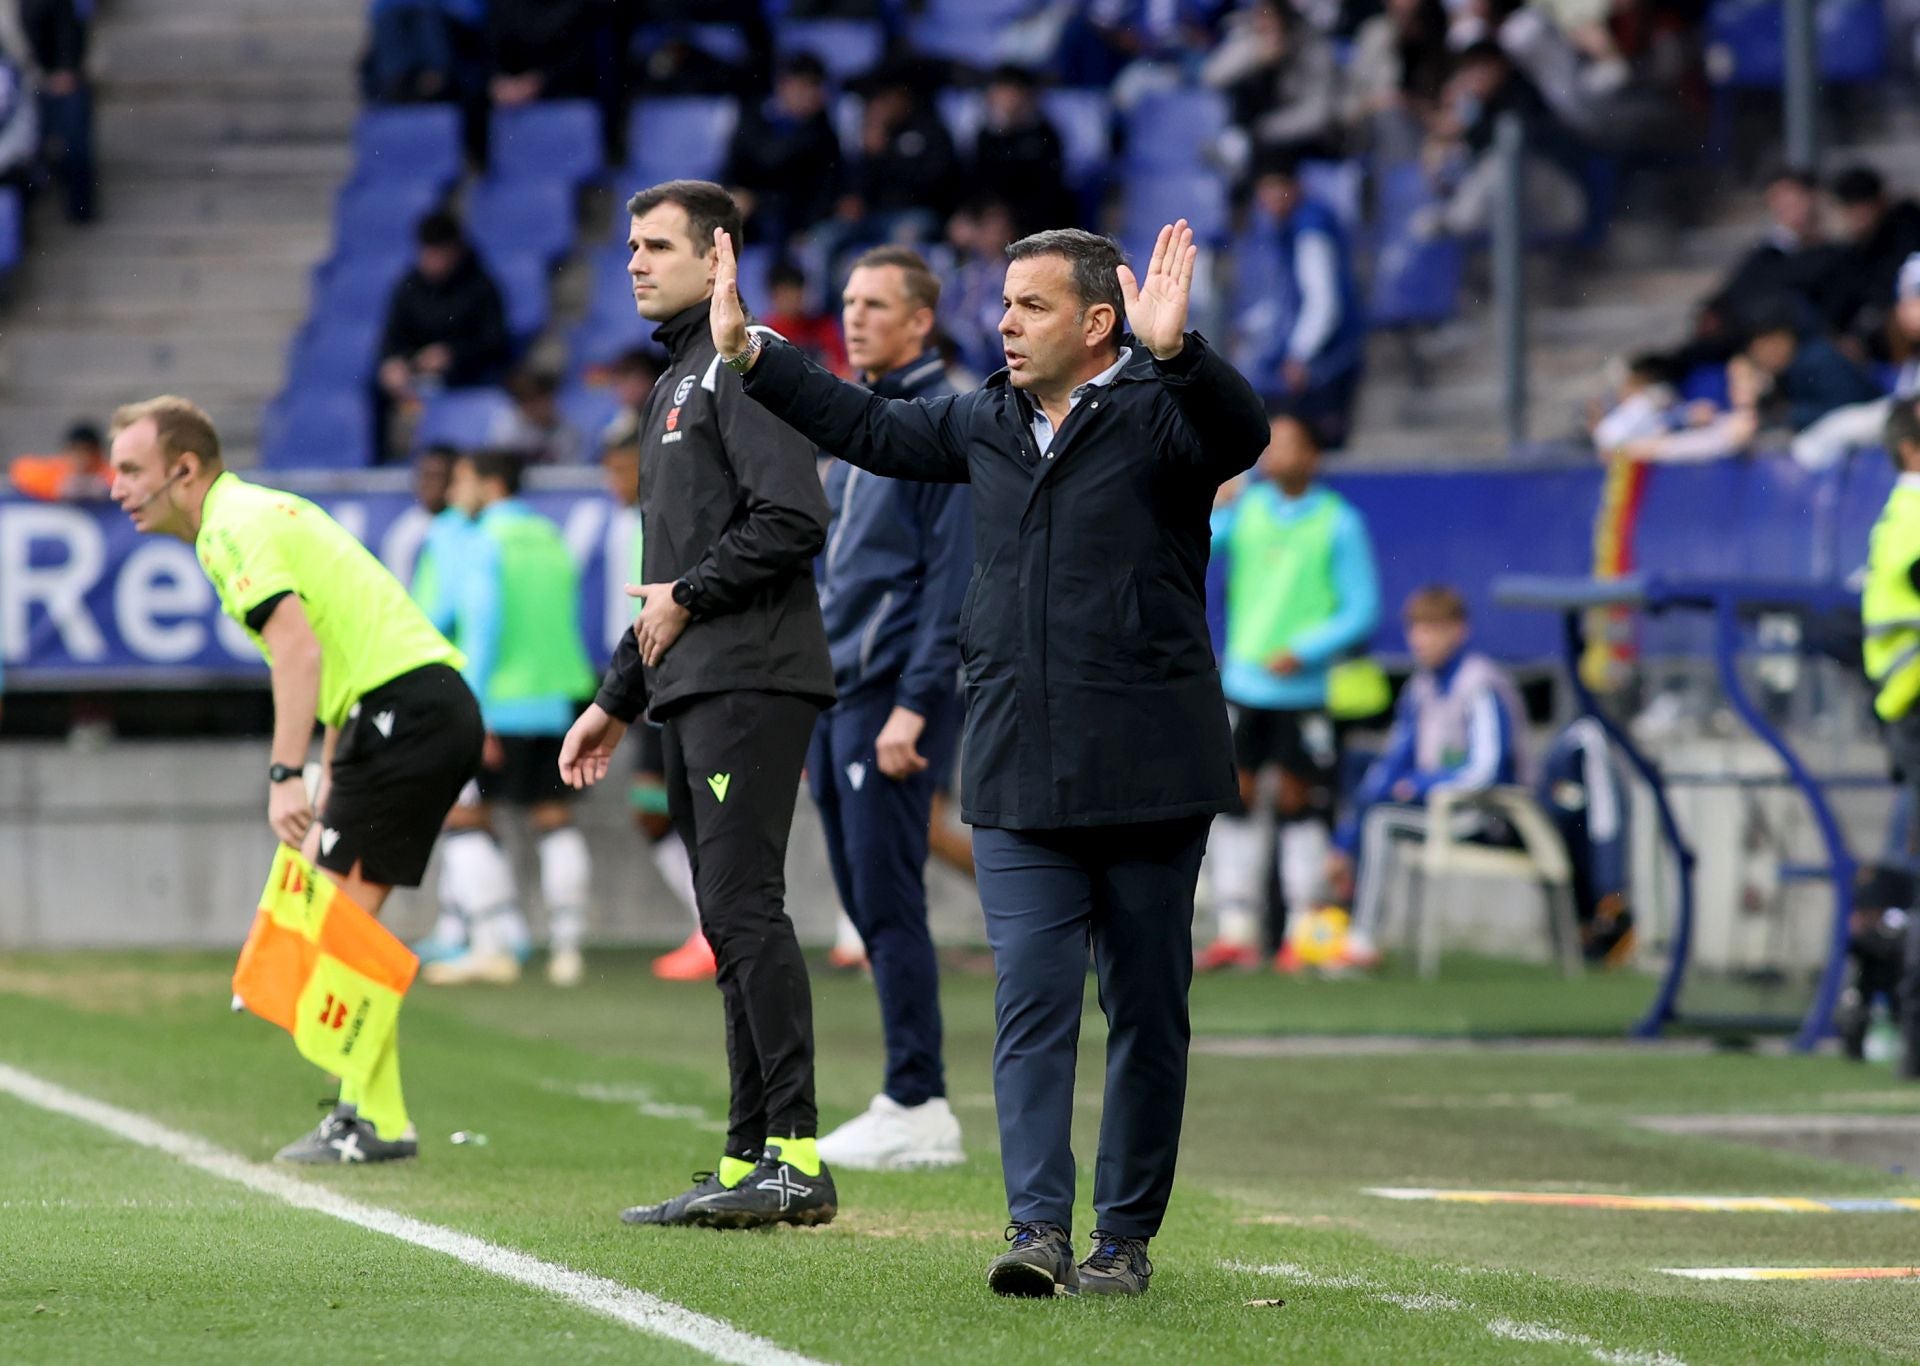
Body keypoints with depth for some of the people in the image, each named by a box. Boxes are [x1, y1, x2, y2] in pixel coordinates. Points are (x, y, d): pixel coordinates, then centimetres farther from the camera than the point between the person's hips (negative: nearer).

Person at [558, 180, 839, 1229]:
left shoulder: (743, 366, -8)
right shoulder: (675, 383, 24)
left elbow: (792, 519, -20)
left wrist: (687, 599, -10)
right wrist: (619, 698, 26)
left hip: (752, 681, -10)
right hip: (691, 690, 10)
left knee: (744, 907, -15)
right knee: (730, 923, 8)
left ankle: (795, 1155, -18)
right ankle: (749, 1163, 10)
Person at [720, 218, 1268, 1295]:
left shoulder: (1159, 412, -5)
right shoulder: (988, 426, 12)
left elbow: (1242, 434, -26)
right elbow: (870, 428, 26)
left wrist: (1174, 353, -44)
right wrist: (748, 351, 25)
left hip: (1149, 779, -4)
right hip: (1019, 781, 4)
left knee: (1147, 1013, 5)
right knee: (1032, 1003, -7)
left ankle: (1126, 1236, 13)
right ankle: (1040, 1228, -13)